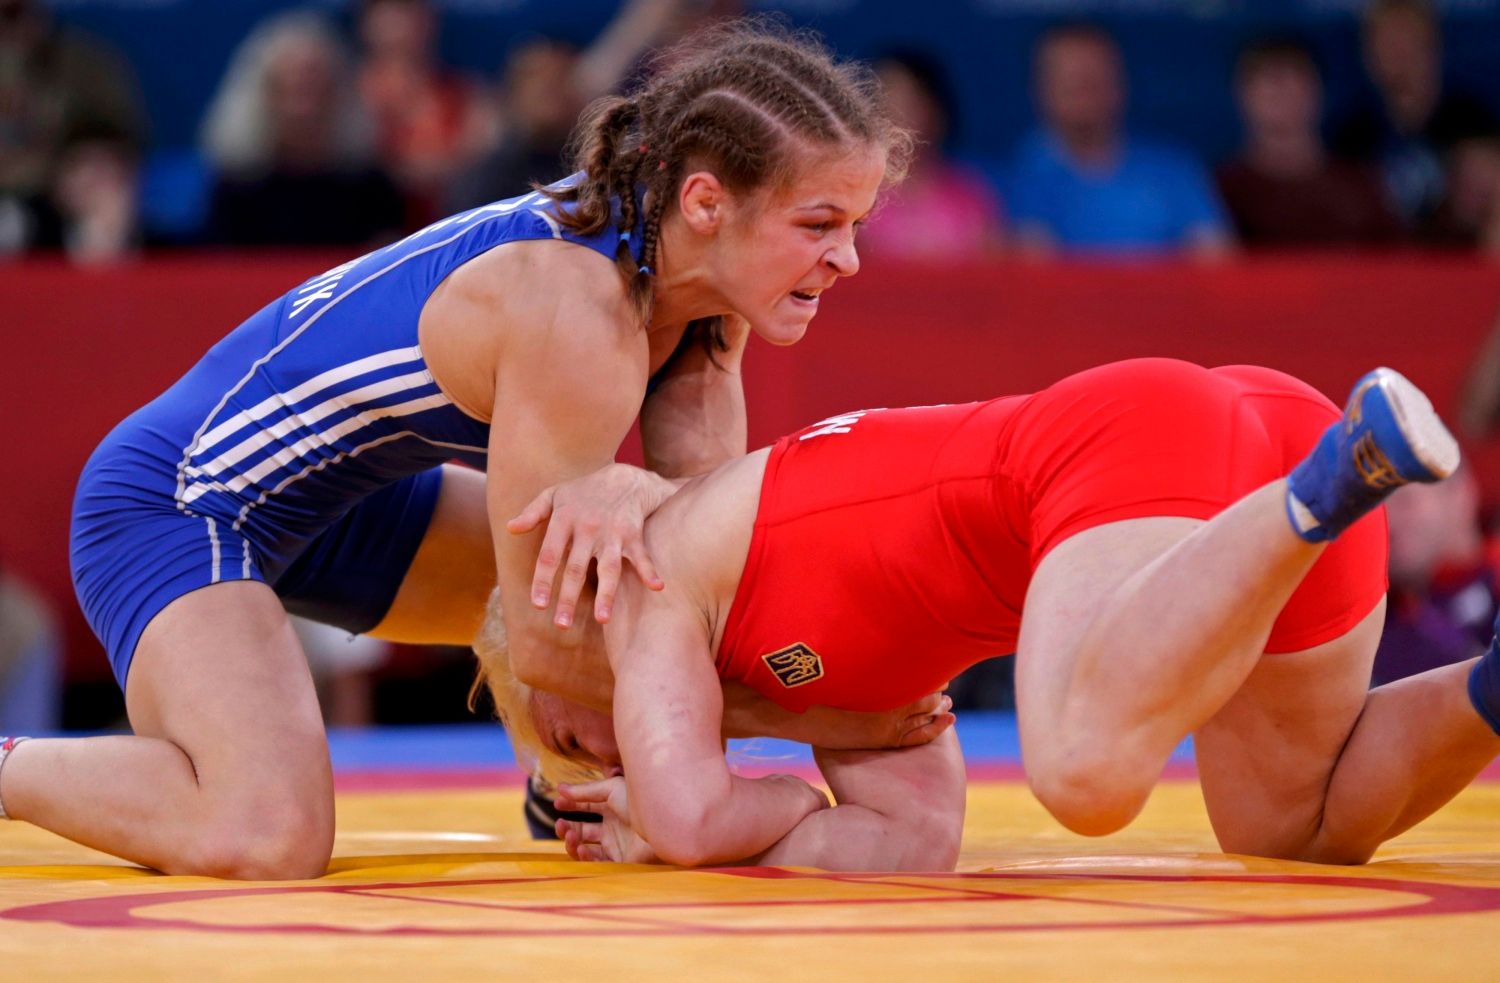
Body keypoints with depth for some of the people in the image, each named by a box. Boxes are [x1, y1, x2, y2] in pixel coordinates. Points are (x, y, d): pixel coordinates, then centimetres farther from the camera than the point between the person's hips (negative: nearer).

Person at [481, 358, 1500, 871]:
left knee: (1091, 774, -31)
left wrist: (792, 805, 25)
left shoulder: (646, 575, 16)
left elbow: (691, 818, 3)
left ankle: (1329, 483, -35)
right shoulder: (848, 625, 37)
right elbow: (912, 840, 25)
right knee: (1302, 830, 20)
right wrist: (657, 828, 26)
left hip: (1133, 439, -8)